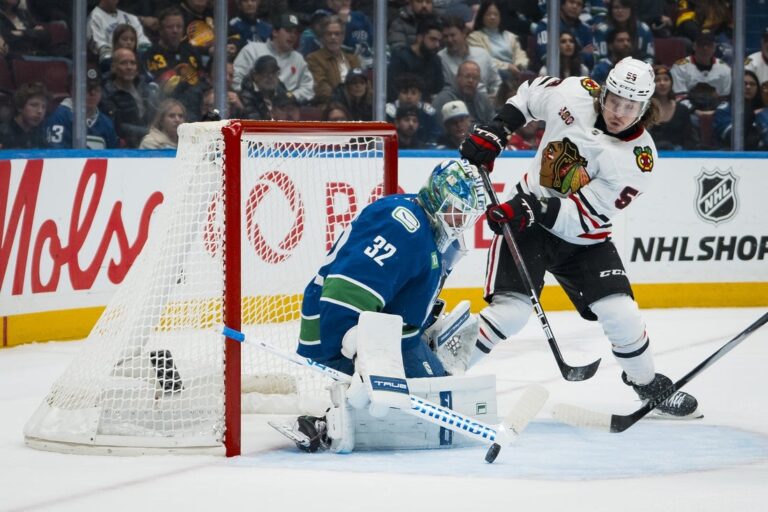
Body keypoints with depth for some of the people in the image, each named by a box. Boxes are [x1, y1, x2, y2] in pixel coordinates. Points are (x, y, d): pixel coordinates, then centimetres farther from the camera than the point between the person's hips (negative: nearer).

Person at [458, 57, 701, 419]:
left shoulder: (638, 159, -20)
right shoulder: (573, 94, -15)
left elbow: (585, 216, -23)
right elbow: (529, 93, 9)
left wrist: (533, 211, -34)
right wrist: (494, 133, -3)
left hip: (582, 238, 1)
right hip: (525, 215, 0)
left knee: (619, 313, -9)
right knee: (510, 310, -19)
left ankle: (649, 385, 18)